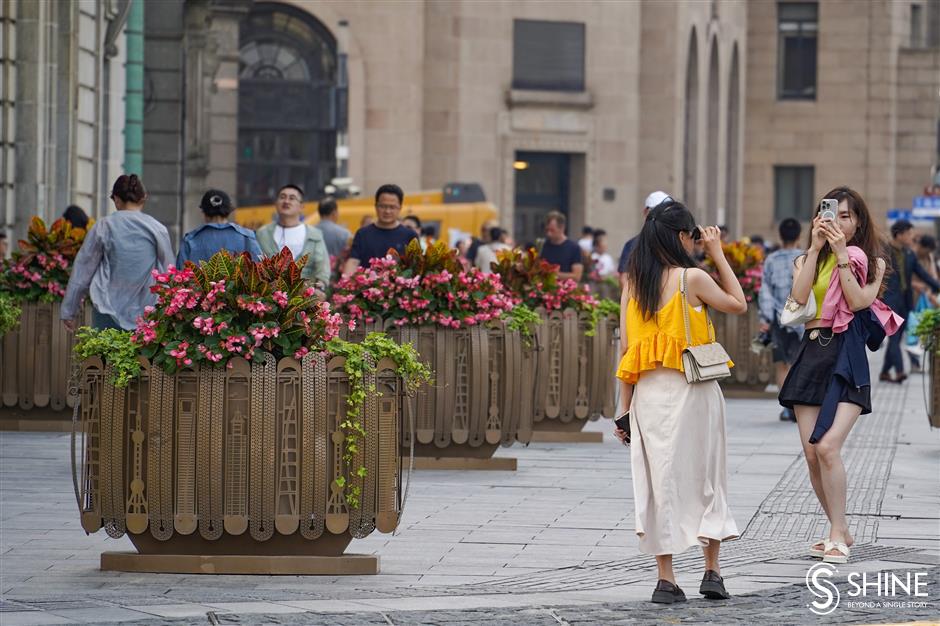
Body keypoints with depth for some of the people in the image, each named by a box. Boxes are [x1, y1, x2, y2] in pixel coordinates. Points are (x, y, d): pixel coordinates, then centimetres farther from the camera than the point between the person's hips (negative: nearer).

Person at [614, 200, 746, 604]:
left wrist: (625, 407, 9)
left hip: (648, 392, 4)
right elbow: (738, 305, 7)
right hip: (690, 389, -4)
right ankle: (712, 573, 7)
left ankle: (666, 579, 3)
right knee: (706, 479, 9)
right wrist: (718, 254, 9)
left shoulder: (633, 283, 5)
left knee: (659, 480, 6)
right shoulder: (691, 278, -8)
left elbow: (626, 347, 5)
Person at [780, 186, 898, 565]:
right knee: (811, 453, -1)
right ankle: (840, 531, 14)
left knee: (827, 446, -19)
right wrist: (815, 249, -7)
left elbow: (859, 300, -9)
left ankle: (838, 536, -12)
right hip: (813, 352, 4)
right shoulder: (807, 260, 14)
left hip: (848, 355, -4)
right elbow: (799, 297, -5)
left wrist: (842, 255, -11)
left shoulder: (871, 261, 7)